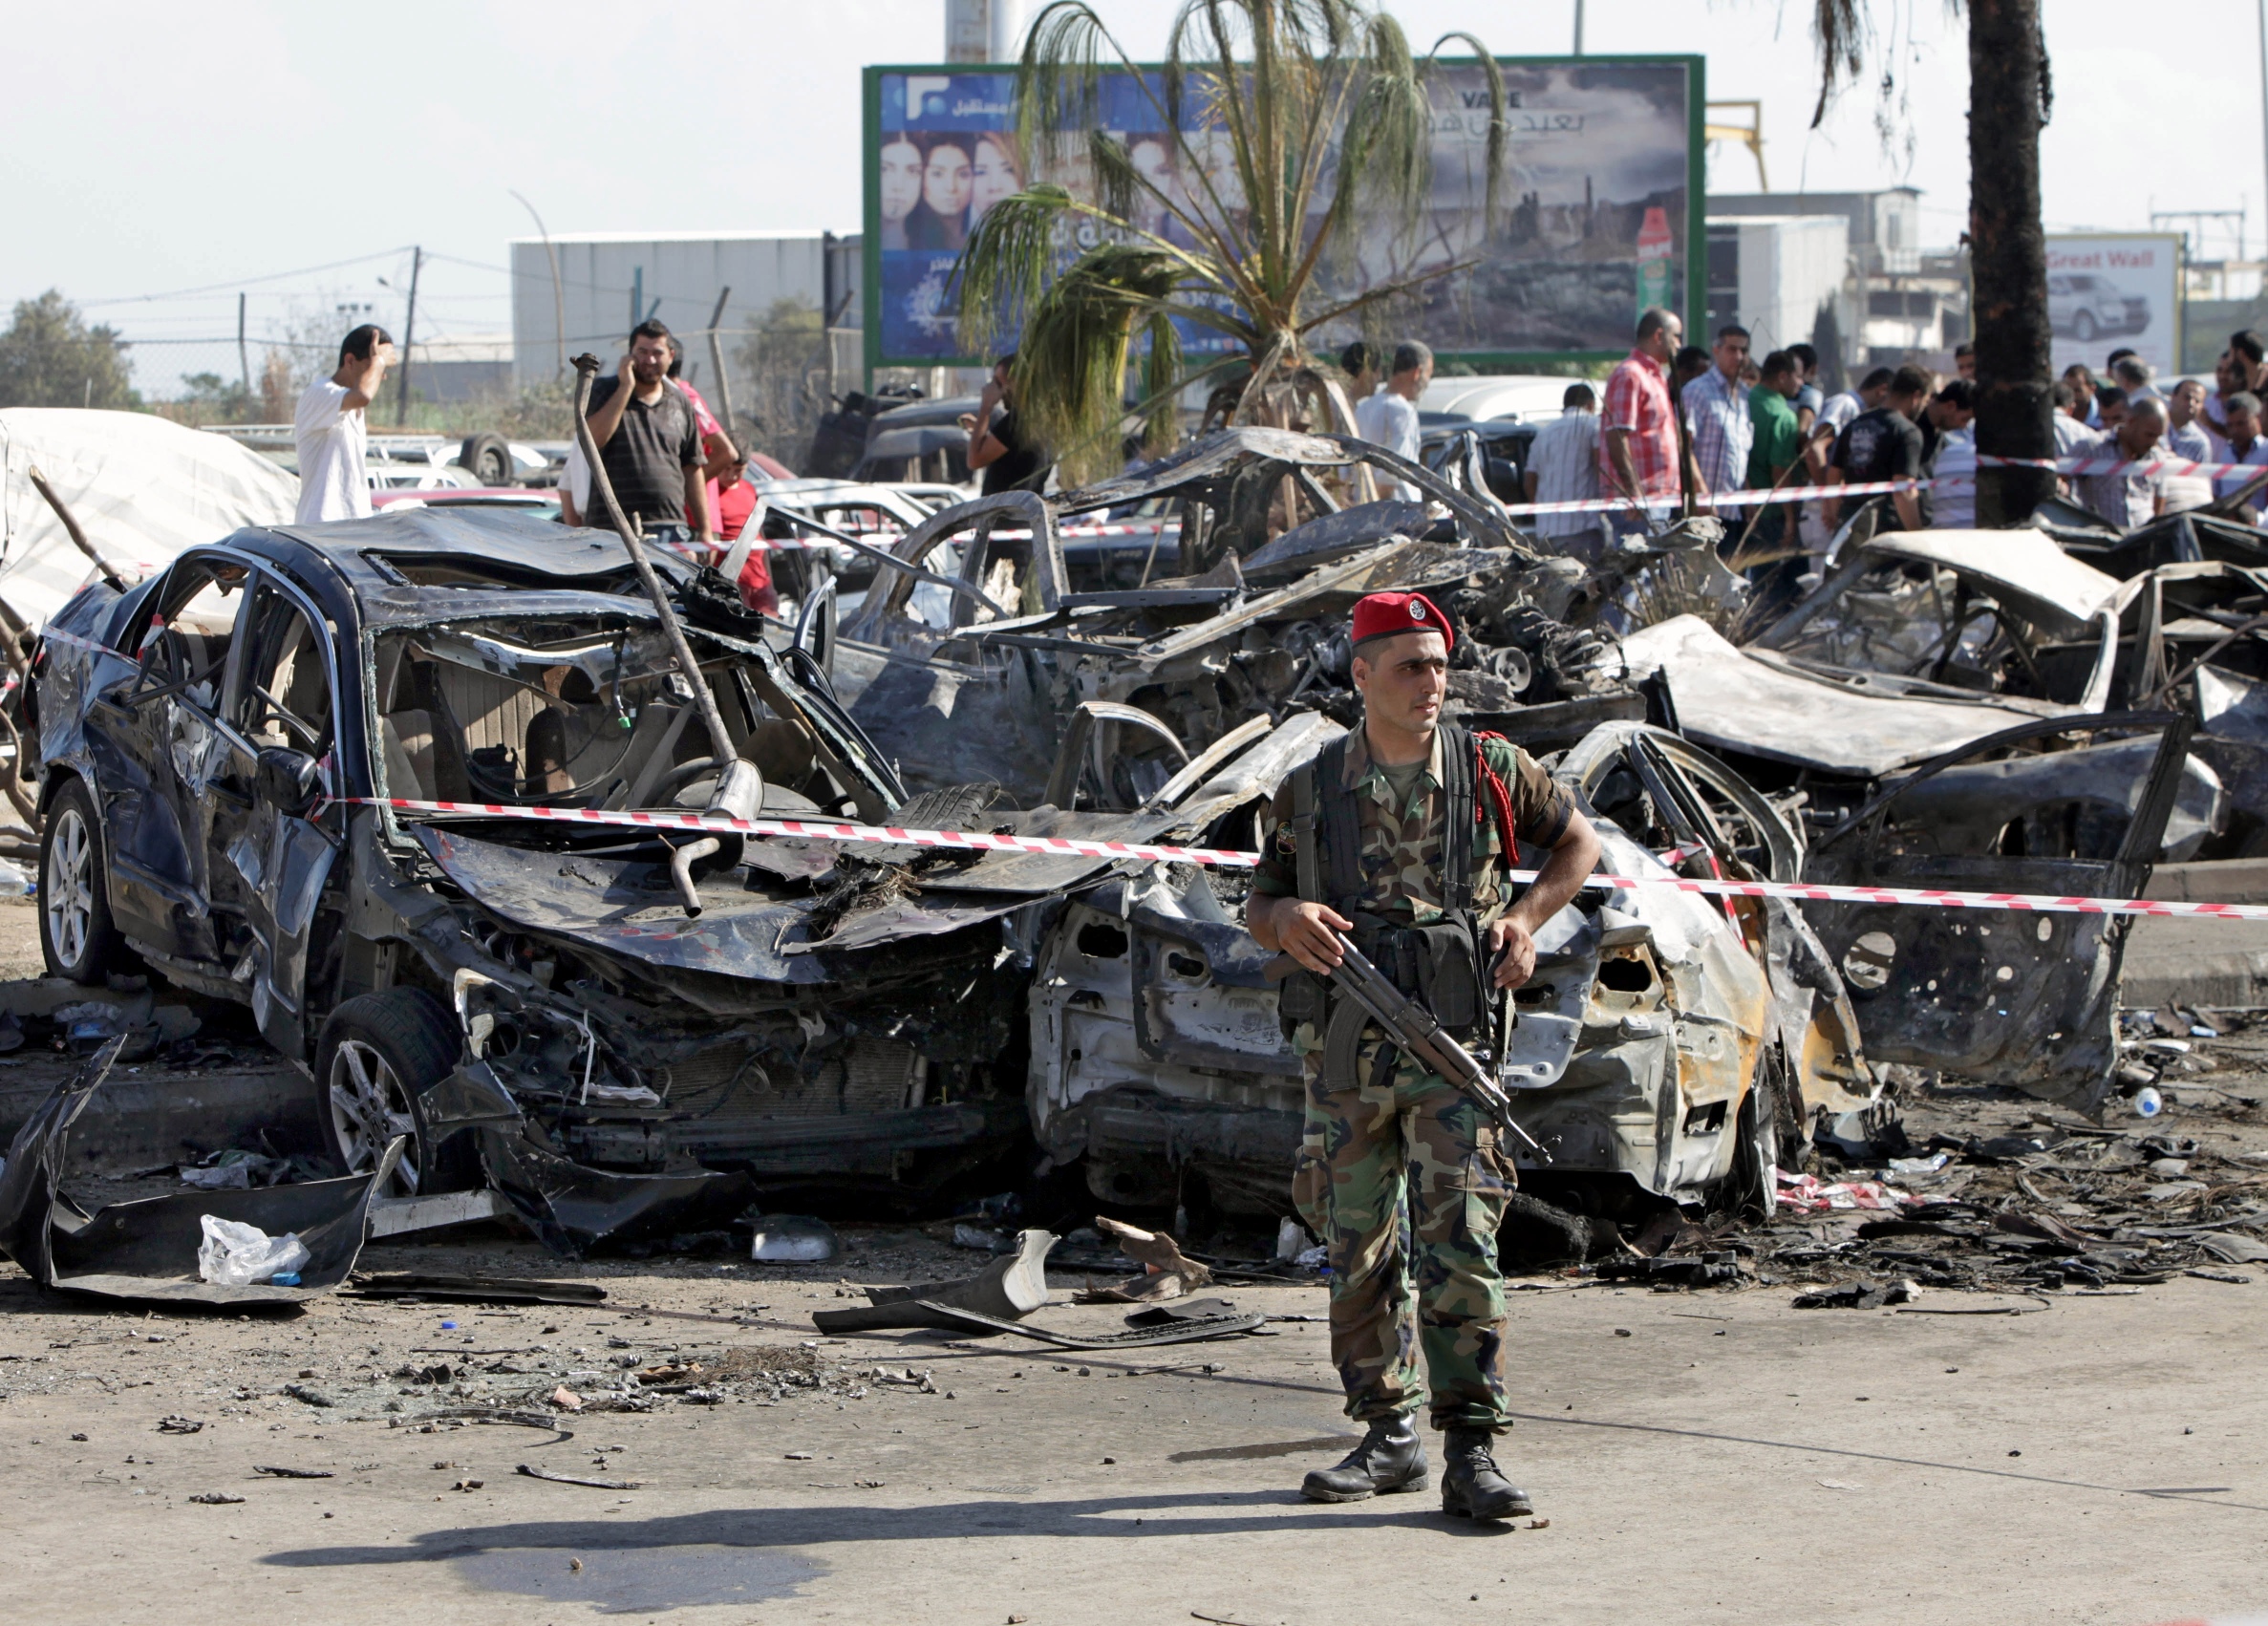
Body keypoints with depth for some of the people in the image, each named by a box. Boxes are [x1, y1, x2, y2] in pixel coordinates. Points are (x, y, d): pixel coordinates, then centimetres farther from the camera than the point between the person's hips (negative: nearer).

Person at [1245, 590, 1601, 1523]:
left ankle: (1471, 1454, -11)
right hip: (1344, 1053, 2)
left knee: (1459, 1247, -11)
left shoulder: (1489, 772, 2)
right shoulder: (1311, 792, 5)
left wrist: (1527, 919, 1)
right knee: (1360, 1255, 8)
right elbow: (1256, 907, 15)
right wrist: (1287, 919, -10)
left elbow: (1578, 840, 17)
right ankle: (1387, 1437, 21)